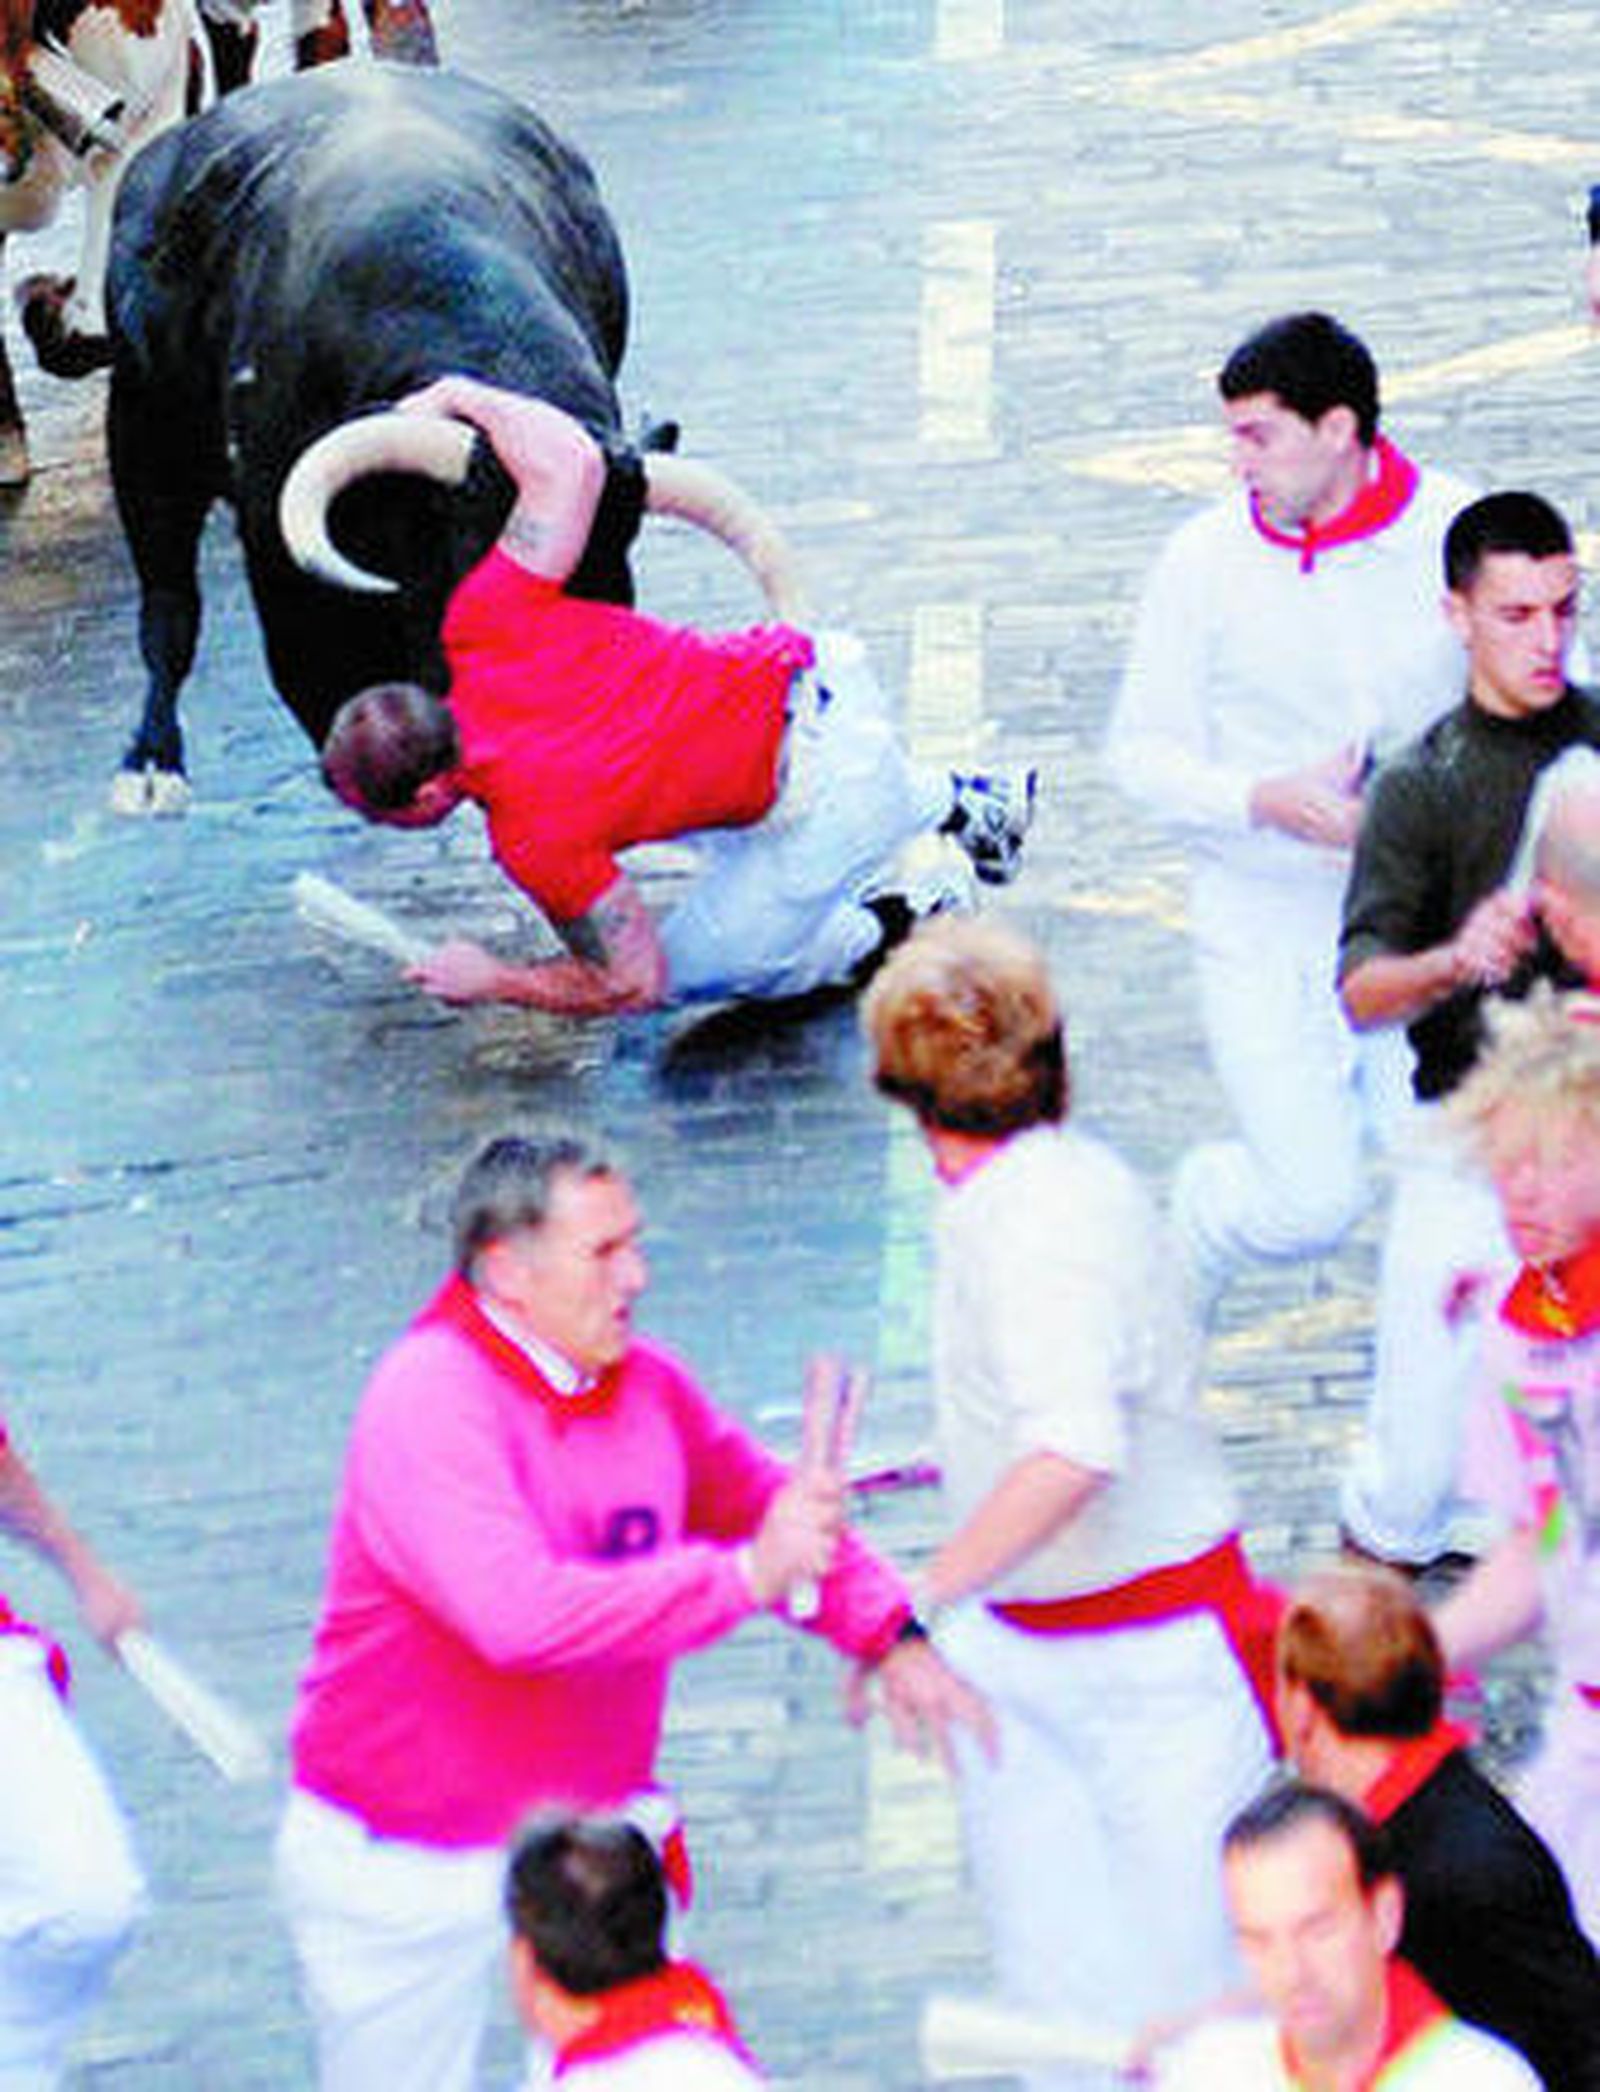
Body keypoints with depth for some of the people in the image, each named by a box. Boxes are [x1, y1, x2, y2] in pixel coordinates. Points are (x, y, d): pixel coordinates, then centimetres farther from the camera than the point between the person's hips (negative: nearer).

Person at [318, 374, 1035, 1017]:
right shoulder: (483, 625, -13)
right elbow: (573, 460, -12)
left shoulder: (533, 837, -26)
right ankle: (956, 802, 41)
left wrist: (490, 982, -2)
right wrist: (461, 396, 3)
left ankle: (897, 924, 15)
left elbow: (634, 984, -16)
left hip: (831, 794, -8)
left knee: (686, 973, 10)